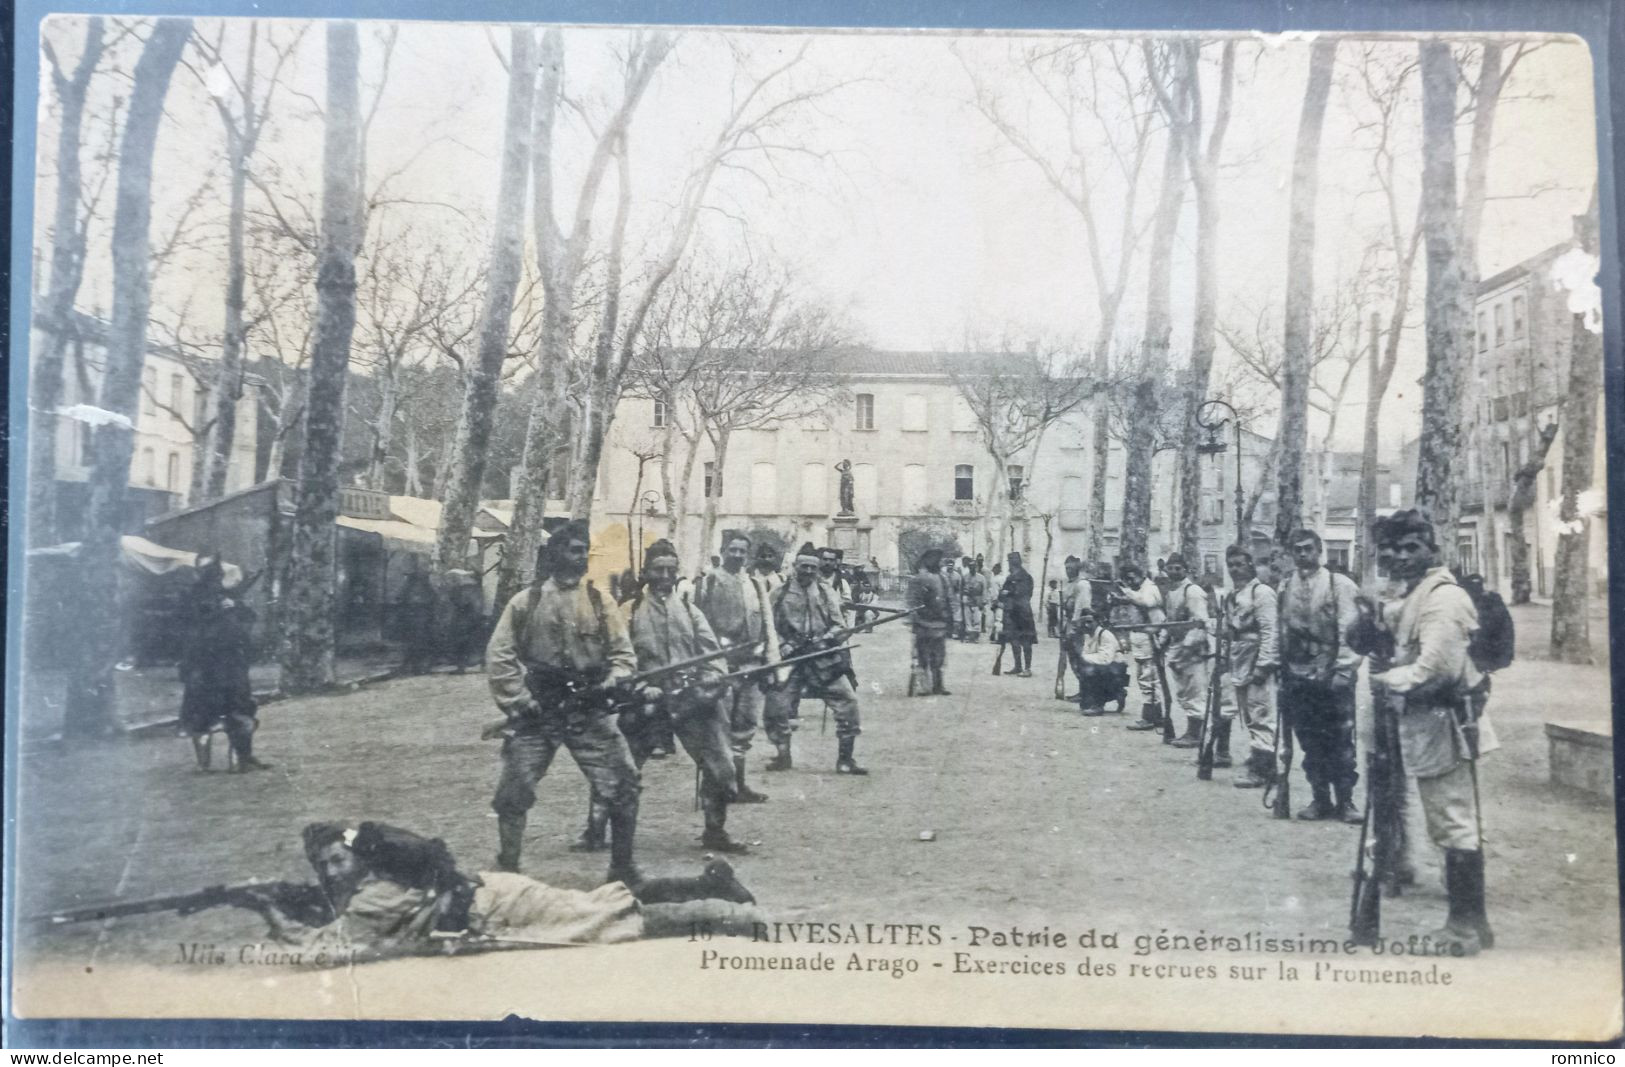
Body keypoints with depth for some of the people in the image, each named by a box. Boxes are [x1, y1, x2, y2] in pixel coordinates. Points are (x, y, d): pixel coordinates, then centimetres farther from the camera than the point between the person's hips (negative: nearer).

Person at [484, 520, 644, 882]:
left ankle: (622, 867, 10)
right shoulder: (526, 602, 1)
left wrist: (612, 683, -13)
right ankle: (507, 868, 18)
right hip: (537, 715, -1)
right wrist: (517, 701, -7)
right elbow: (499, 656, 1)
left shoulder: (601, 602, 5)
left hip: (589, 713, 1)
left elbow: (624, 653, 5)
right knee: (513, 793, 0)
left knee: (625, 787, -5)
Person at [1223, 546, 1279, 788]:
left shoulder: (1261, 592, -9)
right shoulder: (1231, 595, 16)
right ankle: (1257, 763, 19)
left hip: (1257, 664, -9)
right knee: (1248, 718, 12)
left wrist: (1262, 665, -19)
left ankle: (1261, 770, -4)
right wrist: (1226, 659, 15)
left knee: (1260, 718, -7)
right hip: (1239, 665, 9)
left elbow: (1270, 632, -15)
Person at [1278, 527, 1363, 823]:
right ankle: (1321, 798, 18)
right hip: (1298, 677, 4)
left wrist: (1343, 671, -14)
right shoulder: (1285, 588, 9)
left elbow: (1348, 630, -7)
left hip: (1332, 676, -4)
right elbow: (1281, 632, 10)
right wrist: (1281, 675, 7)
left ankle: (1345, 800, 12)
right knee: (1310, 743, 8)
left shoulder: (1339, 585, -2)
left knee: (1340, 742, 1)